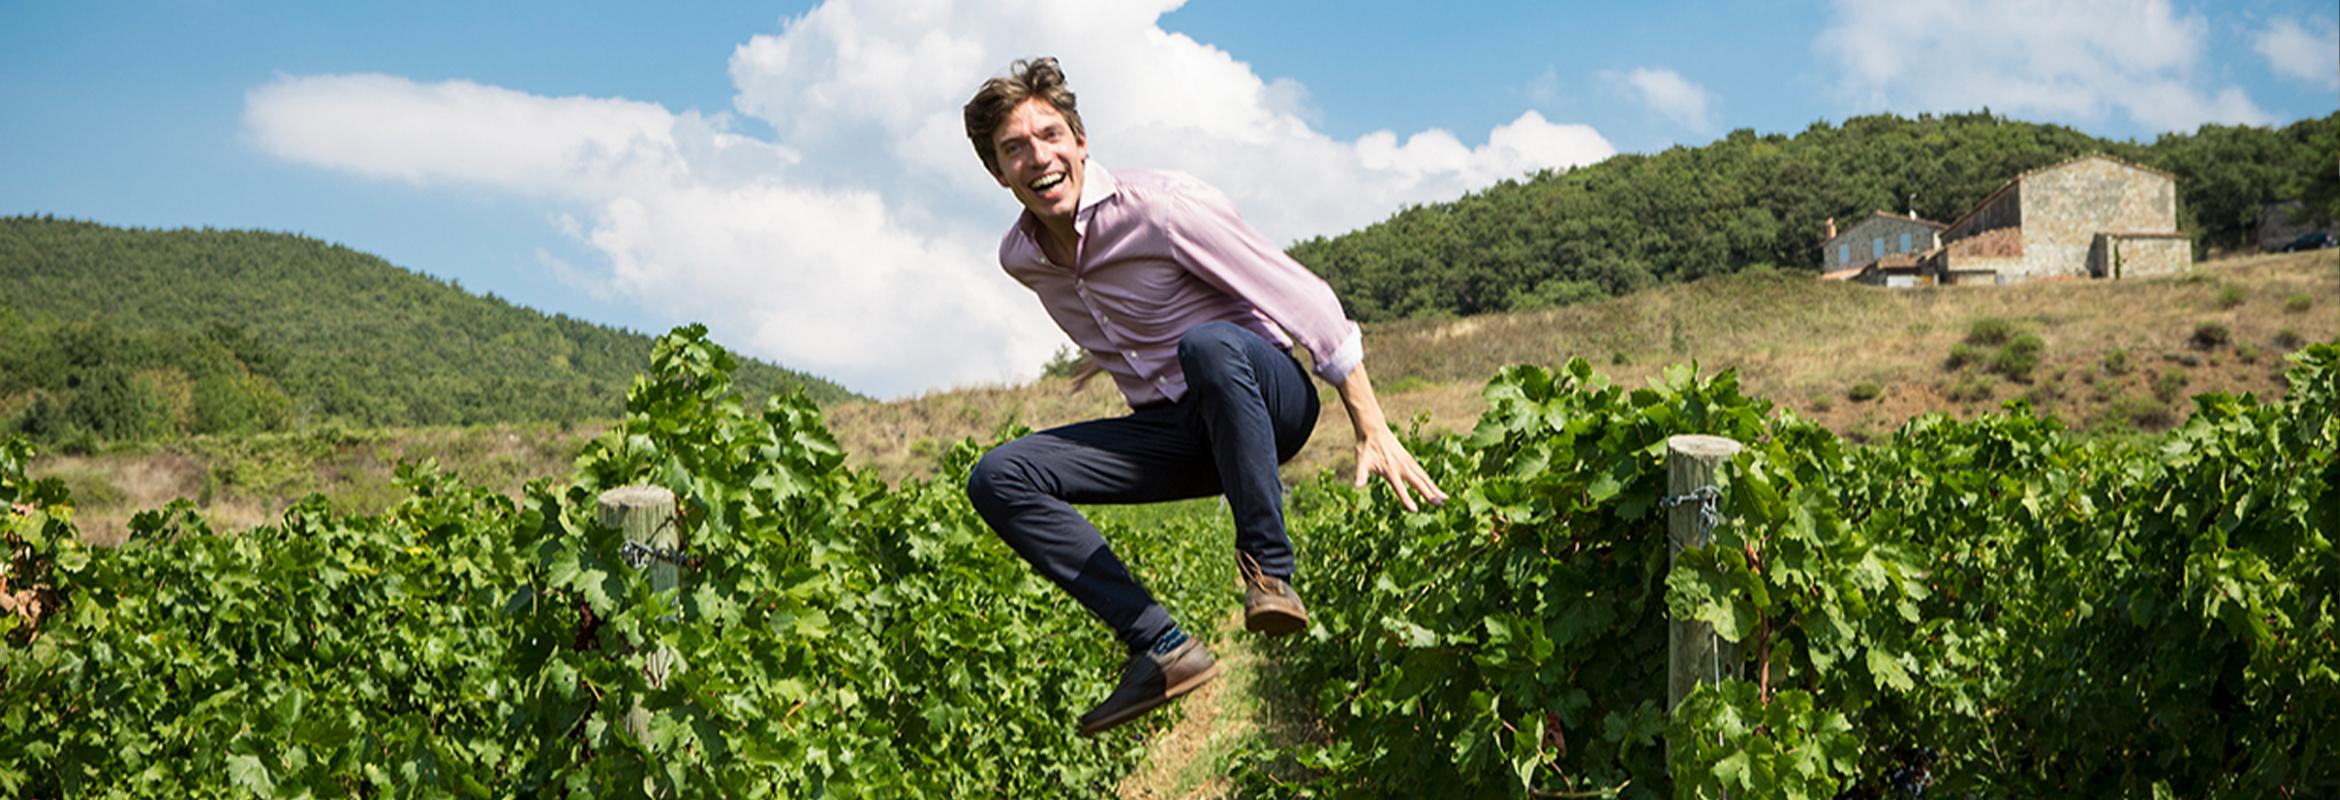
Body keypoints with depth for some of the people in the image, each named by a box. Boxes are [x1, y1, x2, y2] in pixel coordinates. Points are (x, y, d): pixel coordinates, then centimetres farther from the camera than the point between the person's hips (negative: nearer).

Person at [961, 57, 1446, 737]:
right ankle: (1162, 648, -17)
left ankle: (1270, 570, -30)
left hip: (1267, 398, -6)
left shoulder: (1158, 208, -18)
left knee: (1207, 343, -40)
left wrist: (1373, 430, -20)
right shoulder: (1020, 259, 1)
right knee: (998, 480, -12)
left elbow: (1304, 301, -17)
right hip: (1173, 429, 6)